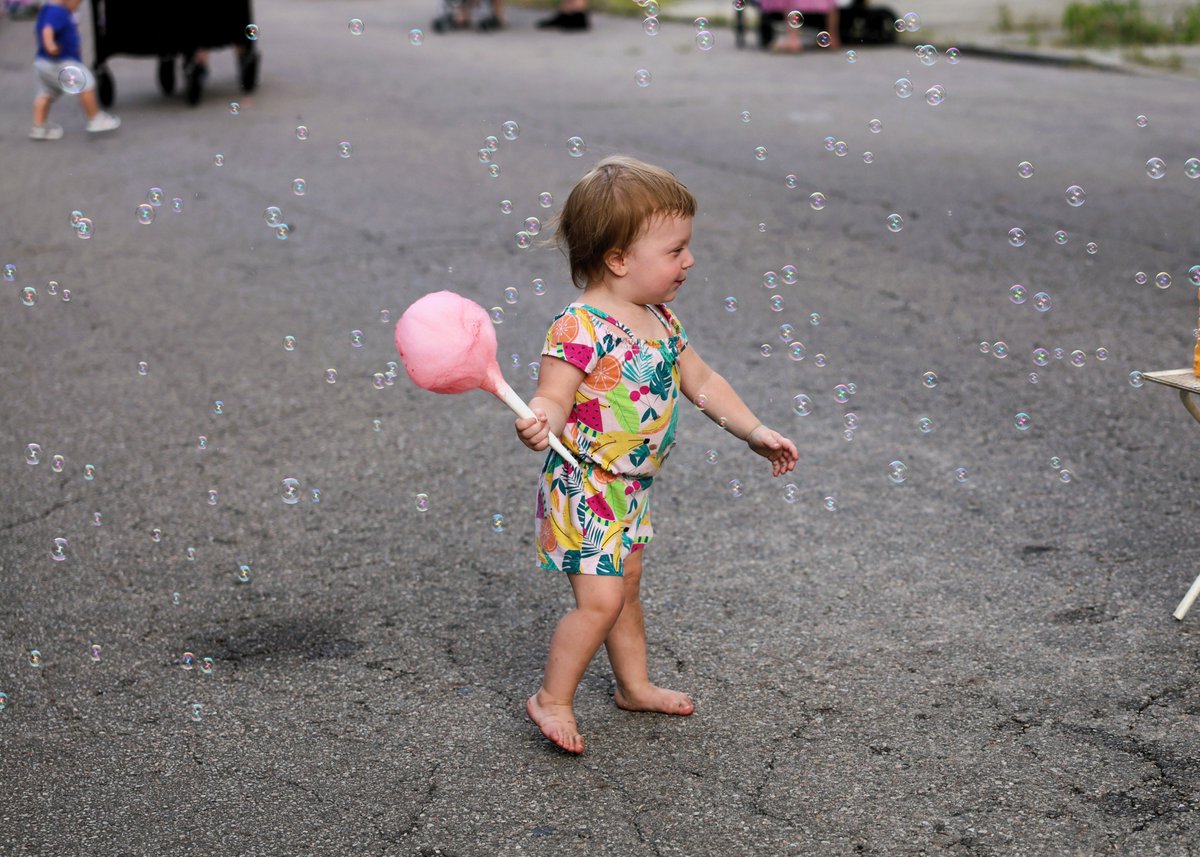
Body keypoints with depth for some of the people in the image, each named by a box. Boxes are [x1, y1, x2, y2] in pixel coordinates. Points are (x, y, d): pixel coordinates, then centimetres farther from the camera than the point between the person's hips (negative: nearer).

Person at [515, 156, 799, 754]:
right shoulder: (580, 328, -23)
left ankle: (634, 686, 37)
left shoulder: (659, 319, 5)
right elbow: (554, 399, -26)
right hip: (585, 487, -8)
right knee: (600, 600, -9)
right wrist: (539, 423, -49)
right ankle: (551, 700, 9)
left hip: (632, 488, 9)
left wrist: (755, 432, 11)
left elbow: (701, 382, 15)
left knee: (625, 592, 21)